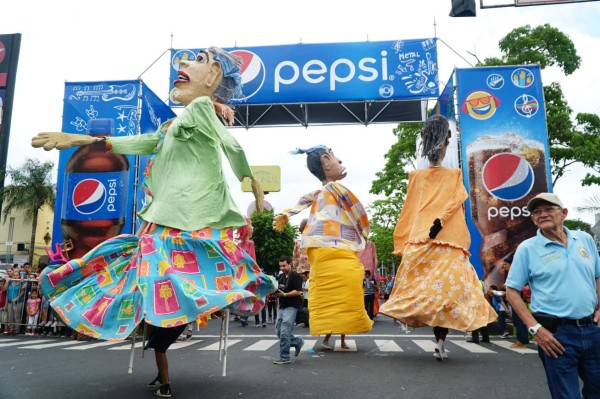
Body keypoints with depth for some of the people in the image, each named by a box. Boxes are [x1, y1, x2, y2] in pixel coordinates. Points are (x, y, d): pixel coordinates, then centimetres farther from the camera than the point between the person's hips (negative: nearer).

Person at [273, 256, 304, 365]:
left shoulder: (295, 276, -8)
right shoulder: (280, 277, 16)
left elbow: (298, 291, -16)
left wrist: (284, 294, -23)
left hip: (291, 307, -9)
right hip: (282, 307, 9)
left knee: (284, 332, -10)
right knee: (279, 332, 11)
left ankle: (284, 357, 0)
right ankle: (298, 342, 30)